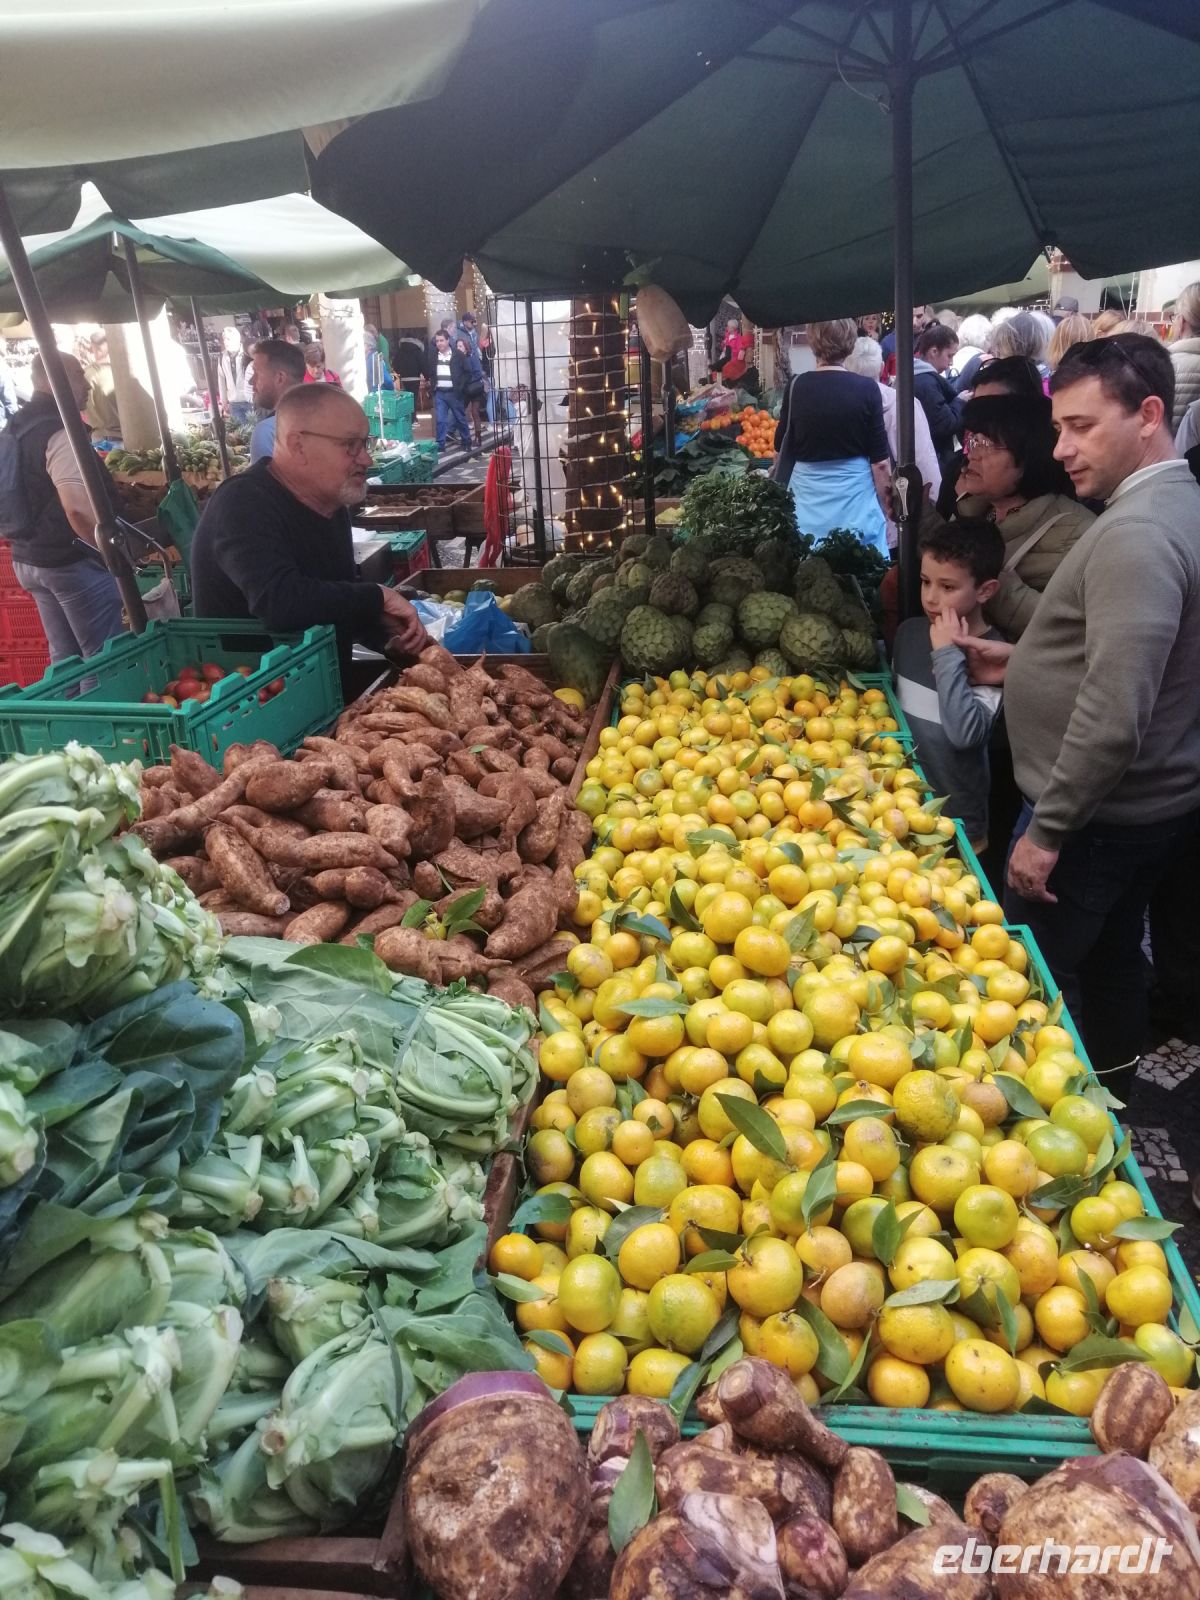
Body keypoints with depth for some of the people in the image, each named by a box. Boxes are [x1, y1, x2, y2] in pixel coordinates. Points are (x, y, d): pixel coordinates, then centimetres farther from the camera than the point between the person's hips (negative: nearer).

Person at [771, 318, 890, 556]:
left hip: (806, 495, 1)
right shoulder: (866, 388, -7)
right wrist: (883, 509, 7)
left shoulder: (797, 386, -4)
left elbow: (781, 449, 7)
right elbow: (880, 460, -5)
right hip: (854, 493, -1)